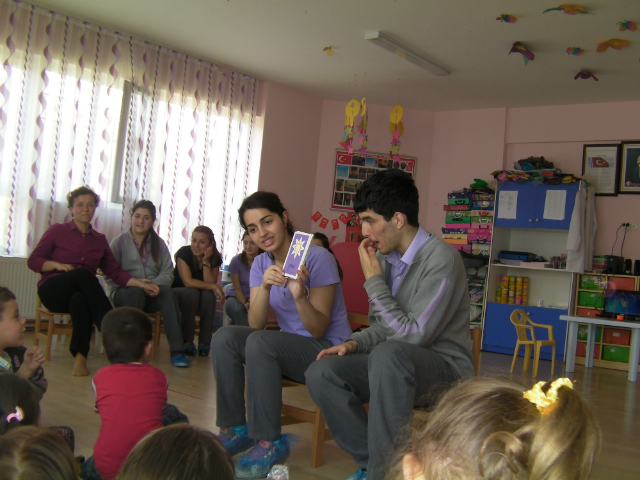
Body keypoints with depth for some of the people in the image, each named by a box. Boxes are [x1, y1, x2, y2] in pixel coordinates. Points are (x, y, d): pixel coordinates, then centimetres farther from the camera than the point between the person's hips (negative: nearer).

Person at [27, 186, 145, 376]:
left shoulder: (99, 239, 16)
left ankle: (80, 358, -35)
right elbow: (33, 261, 3)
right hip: (53, 292, -2)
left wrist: (141, 284, -5)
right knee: (83, 273, -35)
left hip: (82, 294, 2)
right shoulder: (57, 231, 8)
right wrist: (58, 265, -16)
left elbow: (115, 272, 10)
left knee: (80, 300, -38)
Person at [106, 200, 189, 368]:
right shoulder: (119, 242, 6)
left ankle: (176, 350, -37)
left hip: (152, 293, 2)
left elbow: (168, 273, 4)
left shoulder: (159, 244, 15)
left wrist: (153, 284, -18)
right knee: (136, 292, -36)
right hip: (124, 293, -2)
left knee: (169, 292, -30)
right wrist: (138, 284, -19)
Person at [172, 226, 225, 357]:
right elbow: (188, 282, -27)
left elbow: (210, 283, -18)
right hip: (177, 294, -3)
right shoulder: (184, 253, -18)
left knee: (209, 295, -30)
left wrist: (206, 261, -25)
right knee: (192, 292, -34)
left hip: (200, 301, 3)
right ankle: (187, 341, -26)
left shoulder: (215, 258, -8)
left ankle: (204, 342, -23)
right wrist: (214, 286, -27)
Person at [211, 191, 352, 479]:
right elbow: (255, 324, -8)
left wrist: (299, 296, -36)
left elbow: (318, 330, -17)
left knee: (260, 342, -30)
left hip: (328, 349, -6)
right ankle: (233, 431, -3)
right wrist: (265, 287, -26)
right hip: (289, 348, 7)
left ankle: (269, 443, -19)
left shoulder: (318, 258, -16)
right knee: (224, 337, -13)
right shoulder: (261, 264, 3)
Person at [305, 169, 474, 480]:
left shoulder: (441, 259, -18)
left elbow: (413, 335, -23)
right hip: (392, 364, 7)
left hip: (444, 366, -7)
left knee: (388, 354, -37)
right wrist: (354, 343, -5)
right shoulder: (386, 257, 4)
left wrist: (374, 280, -18)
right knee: (321, 373, -13)